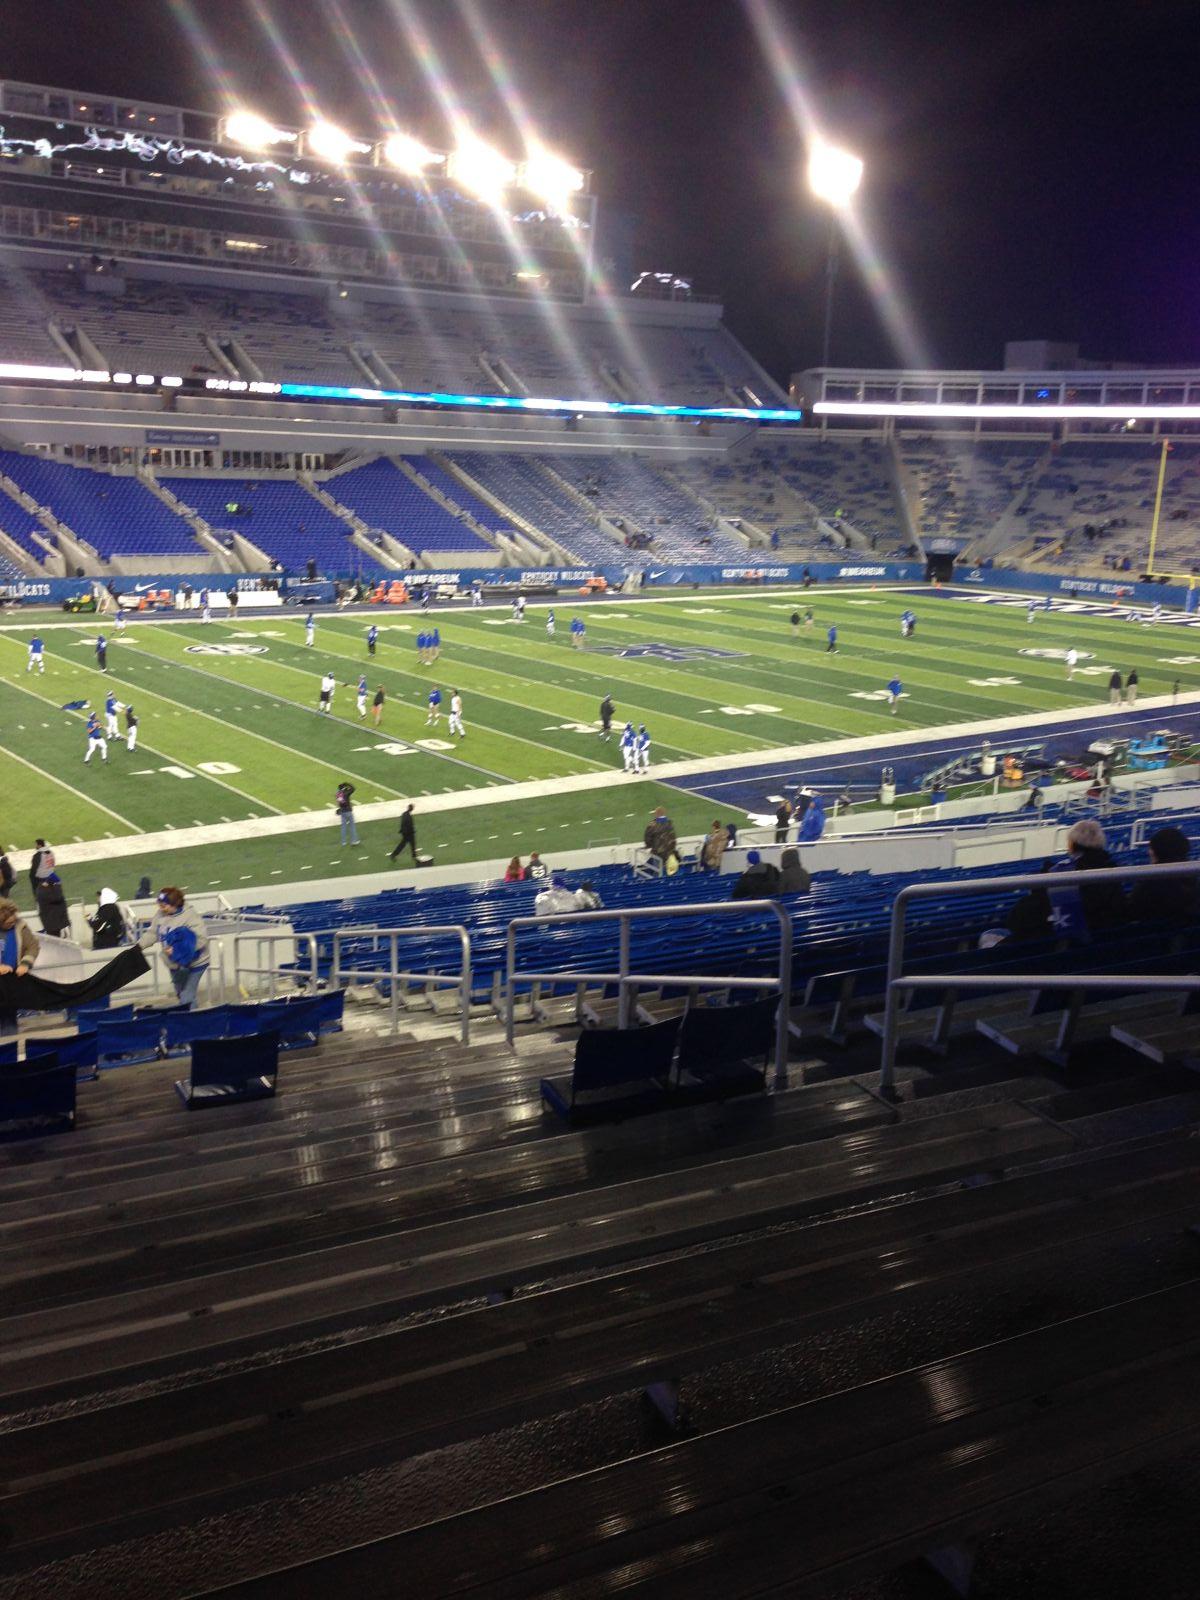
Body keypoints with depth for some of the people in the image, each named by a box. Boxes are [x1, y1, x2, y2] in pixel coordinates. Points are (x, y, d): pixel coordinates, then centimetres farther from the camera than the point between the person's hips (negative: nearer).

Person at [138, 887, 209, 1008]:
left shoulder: (191, 916, -25)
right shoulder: (160, 914, -4)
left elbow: (201, 940, -28)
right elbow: (152, 934, 6)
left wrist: (177, 950, -33)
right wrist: (139, 946, -9)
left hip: (194, 963, -7)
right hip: (174, 964, 7)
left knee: (187, 998, -10)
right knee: (180, 995, 22)